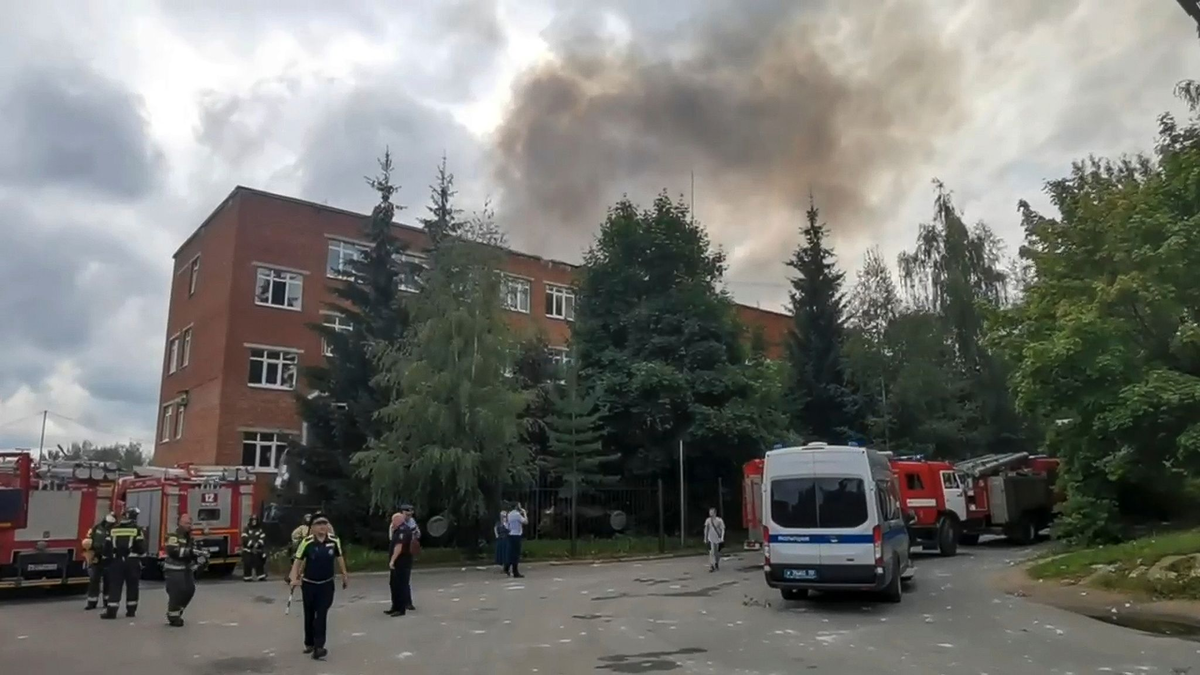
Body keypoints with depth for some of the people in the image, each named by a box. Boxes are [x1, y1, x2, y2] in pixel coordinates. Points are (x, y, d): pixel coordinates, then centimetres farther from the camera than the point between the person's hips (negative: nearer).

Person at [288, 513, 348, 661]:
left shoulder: (334, 541, -11)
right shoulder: (306, 542, -17)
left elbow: (339, 557, 5)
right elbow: (298, 561, -10)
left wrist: (344, 574, 12)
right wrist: (294, 579, -22)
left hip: (327, 584, 0)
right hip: (309, 584, 0)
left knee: (321, 615, -7)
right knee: (309, 615, 14)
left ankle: (318, 647, -7)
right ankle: (309, 643, 31)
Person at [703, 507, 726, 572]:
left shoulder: (719, 520, -9)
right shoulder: (708, 520, -1)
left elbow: (722, 529, -8)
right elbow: (706, 530, 10)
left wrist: (722, 537, -18)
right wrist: (705, 538, 13)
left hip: (718, 539, 0)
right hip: (711, 539, 0)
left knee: (717, 552, 13)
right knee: (711, 552, -14)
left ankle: (717, 564, 35)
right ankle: (711, 566, -16)